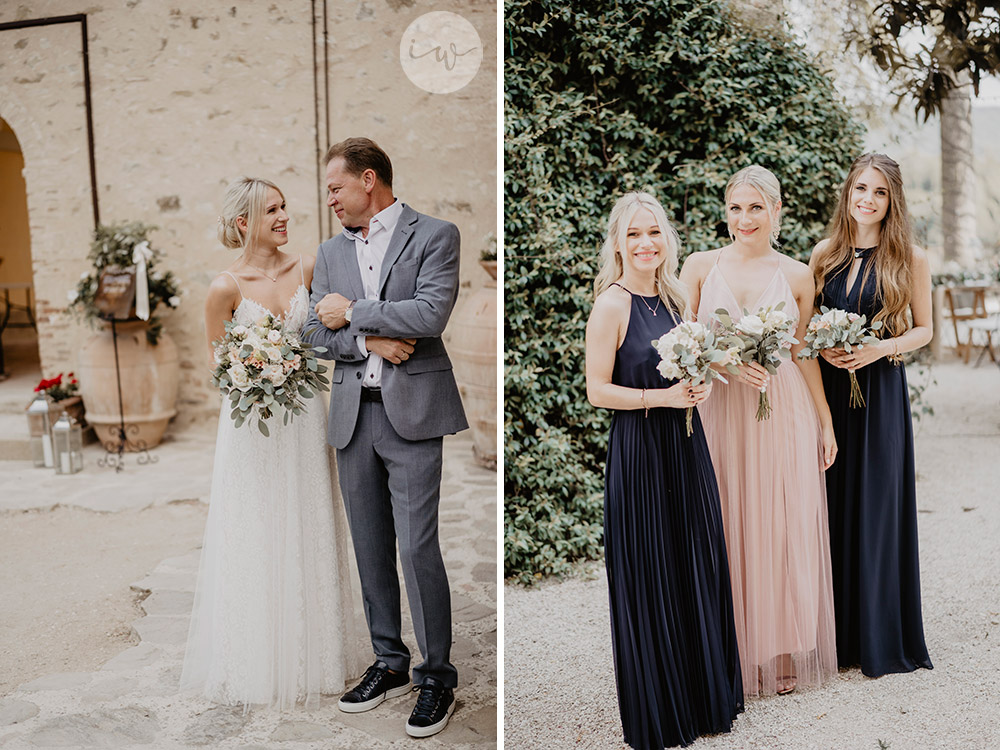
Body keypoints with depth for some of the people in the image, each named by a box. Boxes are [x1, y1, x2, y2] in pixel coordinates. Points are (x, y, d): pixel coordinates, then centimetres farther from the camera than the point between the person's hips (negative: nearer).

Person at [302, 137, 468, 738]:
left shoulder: (435, 235, 0)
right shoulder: (330, 252, 16)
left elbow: (431, 314, -14)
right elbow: (317, 331, 8)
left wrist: (352, 313, -6)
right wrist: (371, 340, -9)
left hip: (411, 410, -5)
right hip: (353, 412, 6)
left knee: (418, 546, -7)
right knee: (370, 547, 10)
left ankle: (438, 675, 8)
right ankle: (390, 663, 24)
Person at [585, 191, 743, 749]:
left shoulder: (673, 297, 9)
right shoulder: (611, 304, -11)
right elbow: (597, 391, -14)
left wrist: (702, 385, -1)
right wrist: (663, 396, -20)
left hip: (686, 446, 7)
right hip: (639, 451, -7)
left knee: (699, 569, 14)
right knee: (650, 579, 3)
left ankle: (706, 695, 32)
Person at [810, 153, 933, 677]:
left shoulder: (910, 259, 0)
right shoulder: (824, 254, 8)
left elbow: (924, 328, 4)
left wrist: (881, 348, -13)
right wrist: (822, 348, -7)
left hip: (880, 391, -2)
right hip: (828, 391, 3)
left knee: (876, 508, 0)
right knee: (831, 505, 5)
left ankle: (880, 637, 15)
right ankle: (836, 633, 17)